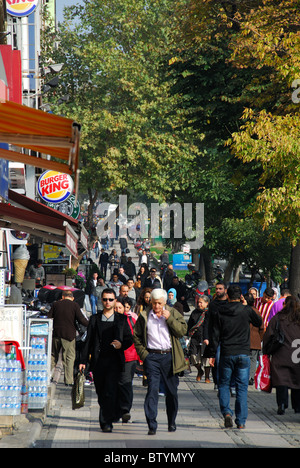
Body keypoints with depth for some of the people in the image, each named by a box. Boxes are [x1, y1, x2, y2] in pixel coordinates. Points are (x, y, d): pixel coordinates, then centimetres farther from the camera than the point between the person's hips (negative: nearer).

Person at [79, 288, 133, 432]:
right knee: (100, 393, 9)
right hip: (98, 360, 2)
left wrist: (122, 345, -13)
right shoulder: (94, 319, 12)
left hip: (114, 360, -2)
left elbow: (129, 339, 10)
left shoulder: (122, 319, 9)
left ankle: (107, 422, -15)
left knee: (110, 392, -14)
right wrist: (84, 360, 2)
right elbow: (88, 340, 9)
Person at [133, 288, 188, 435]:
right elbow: (136, 336, 11)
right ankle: (151, 425, -12)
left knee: (171, 391, 9)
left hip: (169, 356, 1)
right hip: (152, 357, -1)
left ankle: (172, 423, 25)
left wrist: (169, 318, -16)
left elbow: (182, 331, -6)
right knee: (152, 388, -11)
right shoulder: (144, 316, 5)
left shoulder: (173, 313, 4)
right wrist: (143, 353, 0)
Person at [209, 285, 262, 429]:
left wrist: (212, 354, 8)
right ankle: (241, 421, 2)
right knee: (242, 387, 5)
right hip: (243, 354, 0)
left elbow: (215, 335, 1)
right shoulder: (247, 310, -3)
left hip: (226, 354, 0)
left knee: (224, 385, 14)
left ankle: (226, 412, -6)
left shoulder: (220, 313, 0)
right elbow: (259, 322, 15)